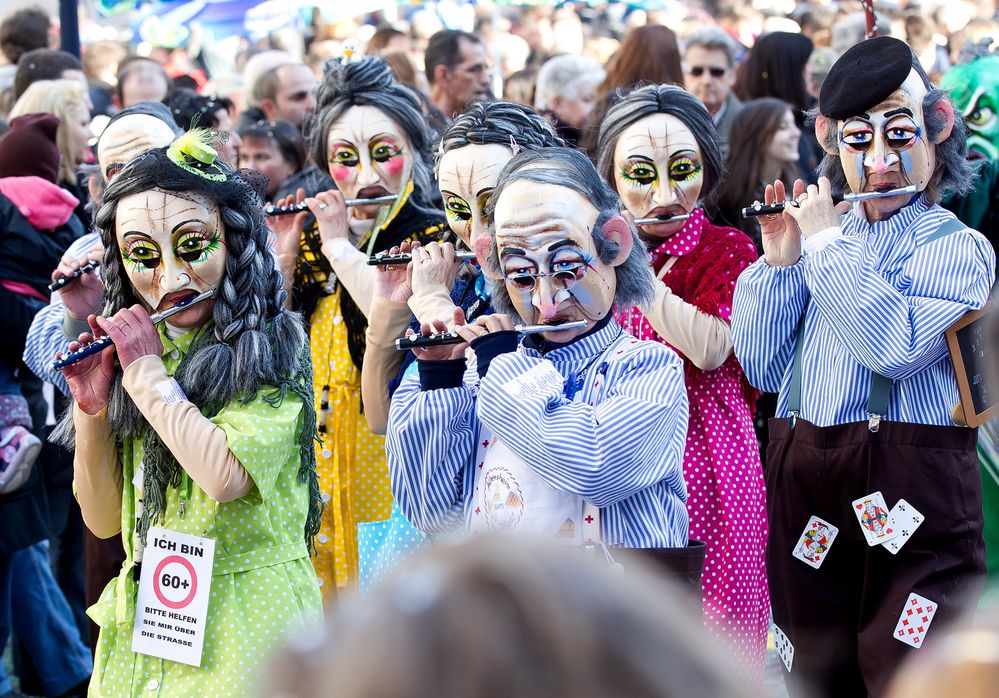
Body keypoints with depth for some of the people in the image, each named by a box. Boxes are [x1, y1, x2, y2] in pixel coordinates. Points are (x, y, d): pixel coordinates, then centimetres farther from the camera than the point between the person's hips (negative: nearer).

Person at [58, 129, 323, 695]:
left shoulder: (270, 347, -9)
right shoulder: (129, 348, 7)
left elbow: (227, 477, -25)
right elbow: (104, 520, 6)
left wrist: (147, 373, -15)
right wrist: (91, 407, -7)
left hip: (245, 624, -5)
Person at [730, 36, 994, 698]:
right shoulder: (817, 235, 13)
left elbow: (898, 347, -19)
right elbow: (762, 365, 9)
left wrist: (827, 243, -11)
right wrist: (779, 261, -2)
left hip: (910, 487, -5)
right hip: (804, 487, 5)